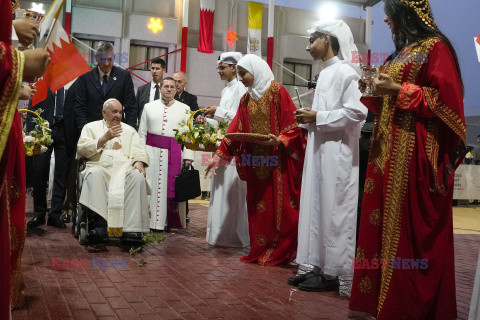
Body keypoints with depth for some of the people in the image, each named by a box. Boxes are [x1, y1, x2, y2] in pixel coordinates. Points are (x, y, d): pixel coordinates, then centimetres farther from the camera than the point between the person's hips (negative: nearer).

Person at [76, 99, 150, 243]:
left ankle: (132, 228, -40)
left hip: (125, 168, 1)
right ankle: (100, 223, -43)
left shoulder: (129, 130, 27)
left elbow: (139, 151, 15)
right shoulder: (91, 127, 21)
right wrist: (104, 138, -3)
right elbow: (81, 150, 6)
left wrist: (139, 162, -9)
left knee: (138, 176, -33)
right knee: (95, 174, -37)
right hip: (100, 167, -1)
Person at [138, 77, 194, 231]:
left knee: (171, 188, -2)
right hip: (152, 152, 1)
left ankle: (170, 222, 7)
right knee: (151, 187, -1)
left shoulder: (184, 109, 11)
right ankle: (150, 221, 7)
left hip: (174, 154, -1)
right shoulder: (149, 107, 14)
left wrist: (188, 156, -5)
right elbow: (142, 133, 13)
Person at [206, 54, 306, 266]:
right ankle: (260, 251, 17)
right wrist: (219, 155, 7)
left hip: (277, 163, -6)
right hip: (255, 163, 6)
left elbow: (292, 124, -8)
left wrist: (279, 140, -24)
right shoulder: (246, 100, 14)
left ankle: (280, 253, 10)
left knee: (278, 206, -1)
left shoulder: (277, 91, -4)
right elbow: (235, 130, 12)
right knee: (257, 207, 7)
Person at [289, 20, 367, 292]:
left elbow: (357, 112, -19)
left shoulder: (345, 72, -10)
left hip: (336, 152, -9)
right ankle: (319, 266, 18)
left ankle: (332, 273, 5)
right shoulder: (327, 73, 18)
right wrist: (309, 119, 6)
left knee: (331, 210, -4)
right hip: (320, 150, 9)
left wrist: (318, 117, -14)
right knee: (317, 207, 9)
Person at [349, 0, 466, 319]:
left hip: (416, 153, -9)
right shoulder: (402, 53, 22)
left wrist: (398, 90, -15)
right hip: (390, 151, 9)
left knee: (412, 229, -5)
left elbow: (446, 99, -14)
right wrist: (373, 92, 11)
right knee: (386, 225, 7)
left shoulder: (434, 47, -5)